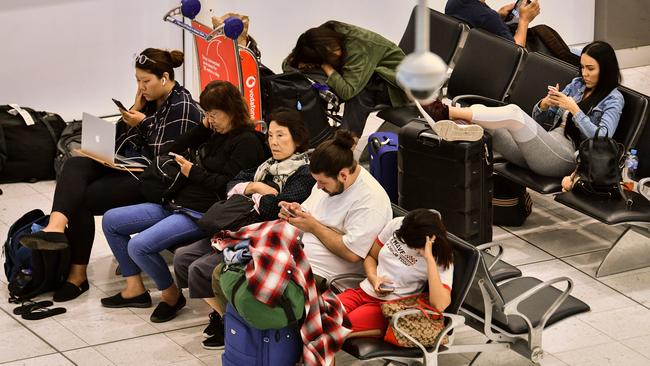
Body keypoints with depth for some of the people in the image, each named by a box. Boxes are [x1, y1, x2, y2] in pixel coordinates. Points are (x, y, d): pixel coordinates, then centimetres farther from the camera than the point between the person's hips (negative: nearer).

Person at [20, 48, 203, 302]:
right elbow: (120, 136, 15)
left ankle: (78, 274, -9)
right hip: (129, 166, 9)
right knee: (75, 165, -19)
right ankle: (56, 226, -45)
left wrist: (144, 123, -12)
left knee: (83, 199, -19)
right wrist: (135, 109, 1)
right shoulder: (150, 99, 14)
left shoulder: (182, 108, -12)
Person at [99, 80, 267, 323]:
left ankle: (172, 296, -4)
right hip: (177, 203, 10)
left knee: (139, 246, -28)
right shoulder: (215, 134, 16)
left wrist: (194, 172, -10)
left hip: (203, 213, -10)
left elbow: (228, 185, -18)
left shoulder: (247, 142, -9)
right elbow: (175, 150, 18)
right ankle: (135, 289, 9)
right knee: (111, 221, 7)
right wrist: (204, 127, 9)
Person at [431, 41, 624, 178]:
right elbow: (538, 117, 23)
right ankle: (458, 130, -47)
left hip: (565, 157, -7)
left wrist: (574, 109, -12)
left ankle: (446, 112, -32)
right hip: (546, 146, 7)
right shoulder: (577, 84, 24)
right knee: (478, 111, -15)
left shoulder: (613, 99, 3)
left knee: (514, 113, -31)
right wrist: (546, 103, 1)